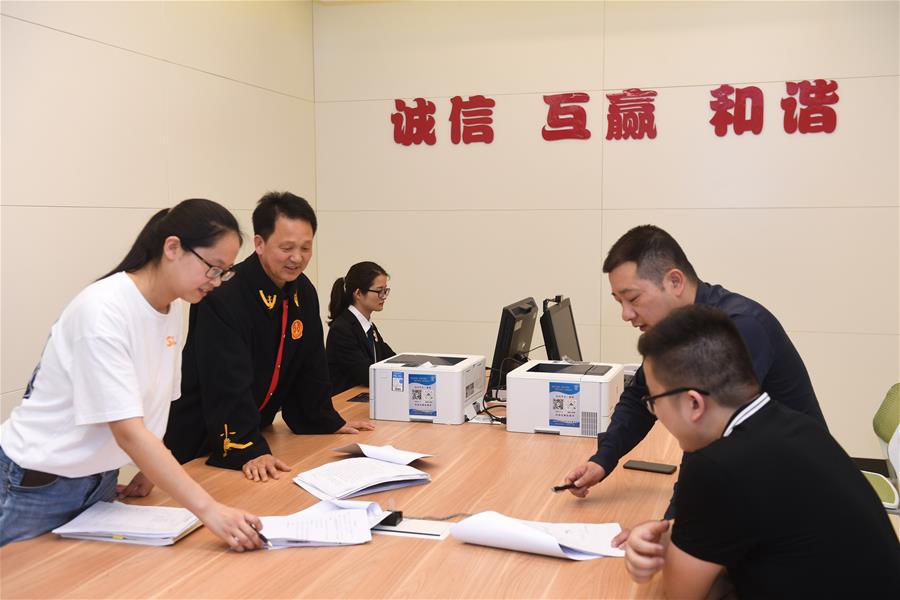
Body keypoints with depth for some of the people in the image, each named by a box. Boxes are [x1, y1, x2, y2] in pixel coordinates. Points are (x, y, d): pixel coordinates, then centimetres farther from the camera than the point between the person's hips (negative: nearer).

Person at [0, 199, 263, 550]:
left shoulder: (171, 312, -1)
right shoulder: (103, 309, -26)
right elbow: (127, 429, -33)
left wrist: (149, 474, -2)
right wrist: (209, 510, -38)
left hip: (101, 479, 7)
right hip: (38, 484, -7)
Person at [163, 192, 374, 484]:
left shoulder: (303, 292, -2)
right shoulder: (223, 295, -26)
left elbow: (310, 366, 8)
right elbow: (227, 383, -30)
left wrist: (329, 422, 10)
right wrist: (248, 451, -35)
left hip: (254, 428, 7)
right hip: (198, 440, -7)